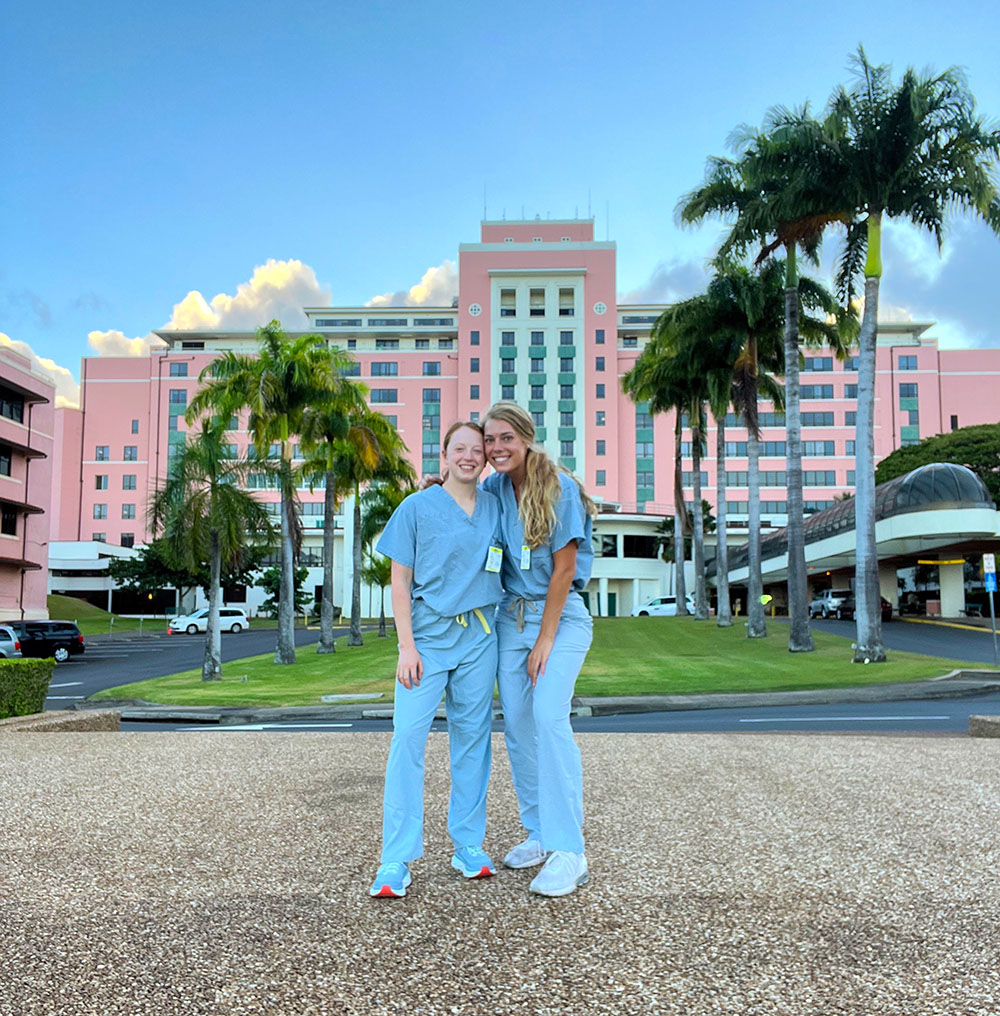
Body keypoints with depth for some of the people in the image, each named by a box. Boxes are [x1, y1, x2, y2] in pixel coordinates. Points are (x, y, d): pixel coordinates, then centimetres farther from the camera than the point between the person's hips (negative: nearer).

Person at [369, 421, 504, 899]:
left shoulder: (495, 507, 8)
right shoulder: (417, 507, -1)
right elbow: (400, 581, -2)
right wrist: (407, 645, -9)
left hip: (478, 637, 3)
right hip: (428, 635, -3)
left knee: (472, 737, 8)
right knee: (408, 735, -10)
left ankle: (468, 845, 21)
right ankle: (395, 861, -2)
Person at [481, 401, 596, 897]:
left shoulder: (559, 487, -12)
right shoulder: (494, 488, 4)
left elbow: (563, 567, -13)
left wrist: (545, 640, -13)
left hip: (560, 615, -6)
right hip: (511, 615, 6)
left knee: (549, 716, -19)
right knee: (516, 724, 3)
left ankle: (569, 852, -14)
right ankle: (539, 835, 17)